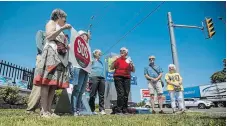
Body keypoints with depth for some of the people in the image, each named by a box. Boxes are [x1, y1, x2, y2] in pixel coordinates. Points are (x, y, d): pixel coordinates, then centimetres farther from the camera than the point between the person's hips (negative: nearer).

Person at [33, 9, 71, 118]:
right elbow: (49, 36, -10)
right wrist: (62, 28, -13)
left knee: (54, 84, -2)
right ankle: (44, 111, -17)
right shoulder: (51, 23, 10)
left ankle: (49, 110, -3)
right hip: (51, 53, -8)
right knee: (47, 82, -15)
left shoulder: (61, 31, 31)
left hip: (60, 57, 8)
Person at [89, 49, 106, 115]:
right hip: (94, 77, -6)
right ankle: (92, 110, 1)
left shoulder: (101, 62, 26)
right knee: (93, 95, -5)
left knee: (101, 95, 1)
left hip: (102, 78, 6)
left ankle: (102, 109, 3)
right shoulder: (92, 60, 8)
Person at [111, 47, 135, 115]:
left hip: (127, 78, 4)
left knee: (126, 94, 2)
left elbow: (133, 71, 16)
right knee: (120, 93, -12)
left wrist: (132, 65, -2)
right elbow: (112, 68, 1)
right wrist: (114, 61, -11)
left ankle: (125, 110, 10)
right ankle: (118, 110, -6)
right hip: (118, 77, -4)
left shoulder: (129, 60, 16)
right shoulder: (117, 59, 8)